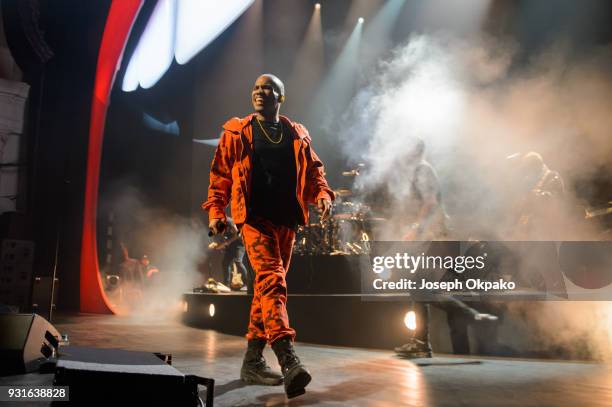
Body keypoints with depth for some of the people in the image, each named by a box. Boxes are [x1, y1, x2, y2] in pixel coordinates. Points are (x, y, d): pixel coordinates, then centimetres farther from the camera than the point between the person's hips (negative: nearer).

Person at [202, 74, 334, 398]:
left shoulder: (298, 135, 16)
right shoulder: (236, 132, 9)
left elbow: (313, 170, 14)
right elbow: (220, 175, 6)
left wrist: (322, 194, -6)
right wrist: (215, 211, -5)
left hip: (286, 220, 4)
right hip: (255, 217, -4)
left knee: (267, 286, 9)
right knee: (272, 280, -21)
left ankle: (252, 361, 20)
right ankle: (289, 362, -28)